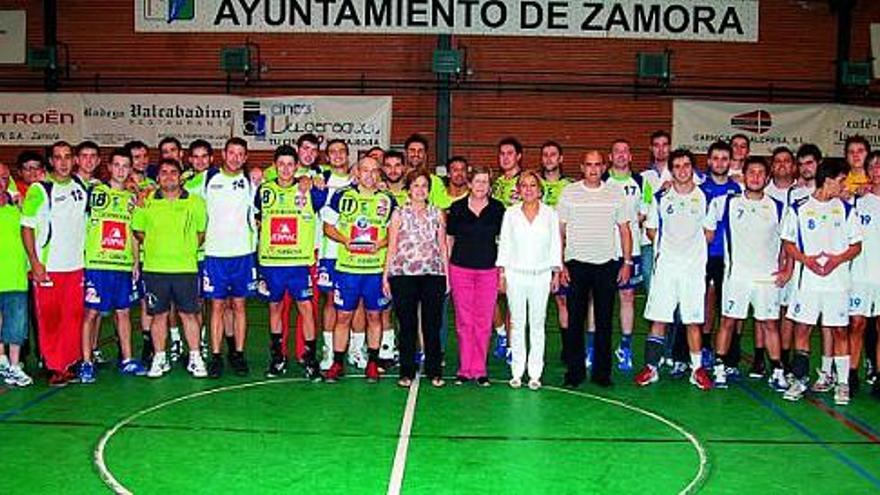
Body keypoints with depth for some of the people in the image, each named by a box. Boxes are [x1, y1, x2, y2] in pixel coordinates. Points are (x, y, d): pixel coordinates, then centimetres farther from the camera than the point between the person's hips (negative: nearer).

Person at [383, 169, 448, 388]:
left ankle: (434, 372, 13)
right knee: (407, 325, 4)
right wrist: (385, 276, 1)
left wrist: (447, 274, 7)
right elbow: (392, 247, 6)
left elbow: (443, 246, 12)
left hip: (433, 275, 1)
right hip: (403, 274, -1)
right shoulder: (399, 214, 7)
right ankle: (407, 373, 13)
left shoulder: (437, 214, 11)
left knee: (432, 325, 3)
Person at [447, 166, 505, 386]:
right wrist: (444, 270, 6)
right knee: (463, 321, 4)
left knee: (483, 321, 2)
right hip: (460, 269, 0)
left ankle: (479, 369, 13)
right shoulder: (457, 208, 3)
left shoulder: (498, 209, 3)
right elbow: (449, 239, 8)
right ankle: (464, 369, 14)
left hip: (488, 270, 0)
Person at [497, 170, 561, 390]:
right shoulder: (511, 213, 4)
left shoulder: (550, 214, 4)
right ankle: (517, 371, 12)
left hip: (541, 275, 0)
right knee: (517, 323, 4)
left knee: (537, 324, 3)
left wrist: (556, 272, 3)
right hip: (515, 274, 0)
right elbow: (504, 243, 5)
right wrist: (501, 272, 1)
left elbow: (555, 244, 7)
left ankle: (535, 372, 10)